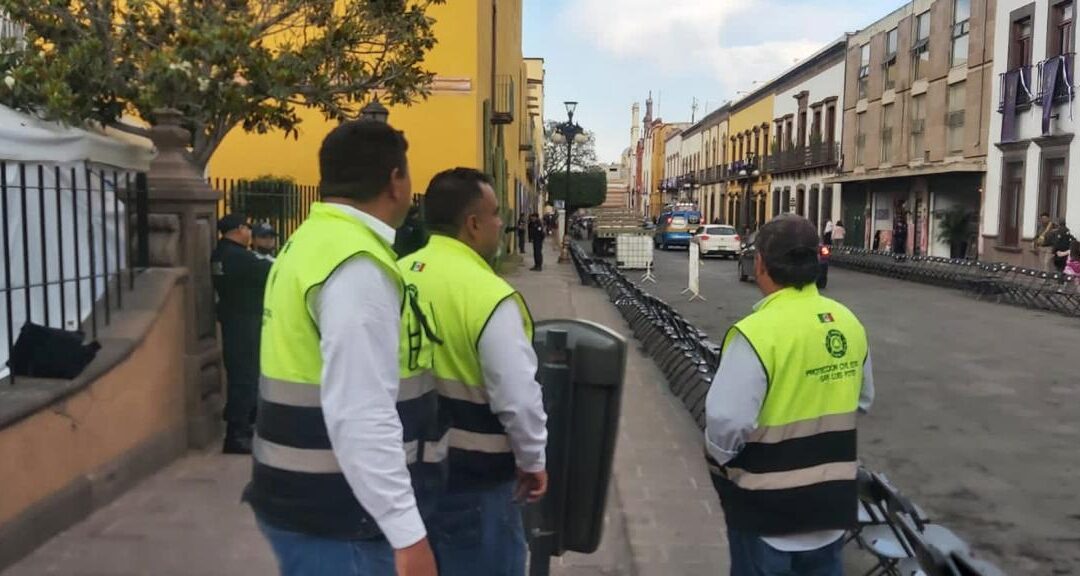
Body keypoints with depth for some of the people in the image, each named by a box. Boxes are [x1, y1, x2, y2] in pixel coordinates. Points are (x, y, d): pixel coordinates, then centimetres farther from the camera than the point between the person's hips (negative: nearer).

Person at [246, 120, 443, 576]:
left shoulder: (310, 243, 9)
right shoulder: (357, 266, -22)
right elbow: (361, 417, -28)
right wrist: (407, 533, -26)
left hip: (302, 500, 10)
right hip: (339, 518, -10)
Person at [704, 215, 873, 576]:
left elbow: (727, 422, -26)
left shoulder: (757, 332, -24)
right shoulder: (849, 323, -1)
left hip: (768, 506, -6)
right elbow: (862, 401, 12)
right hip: (831, 496, 6)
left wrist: (718, 458, -6)